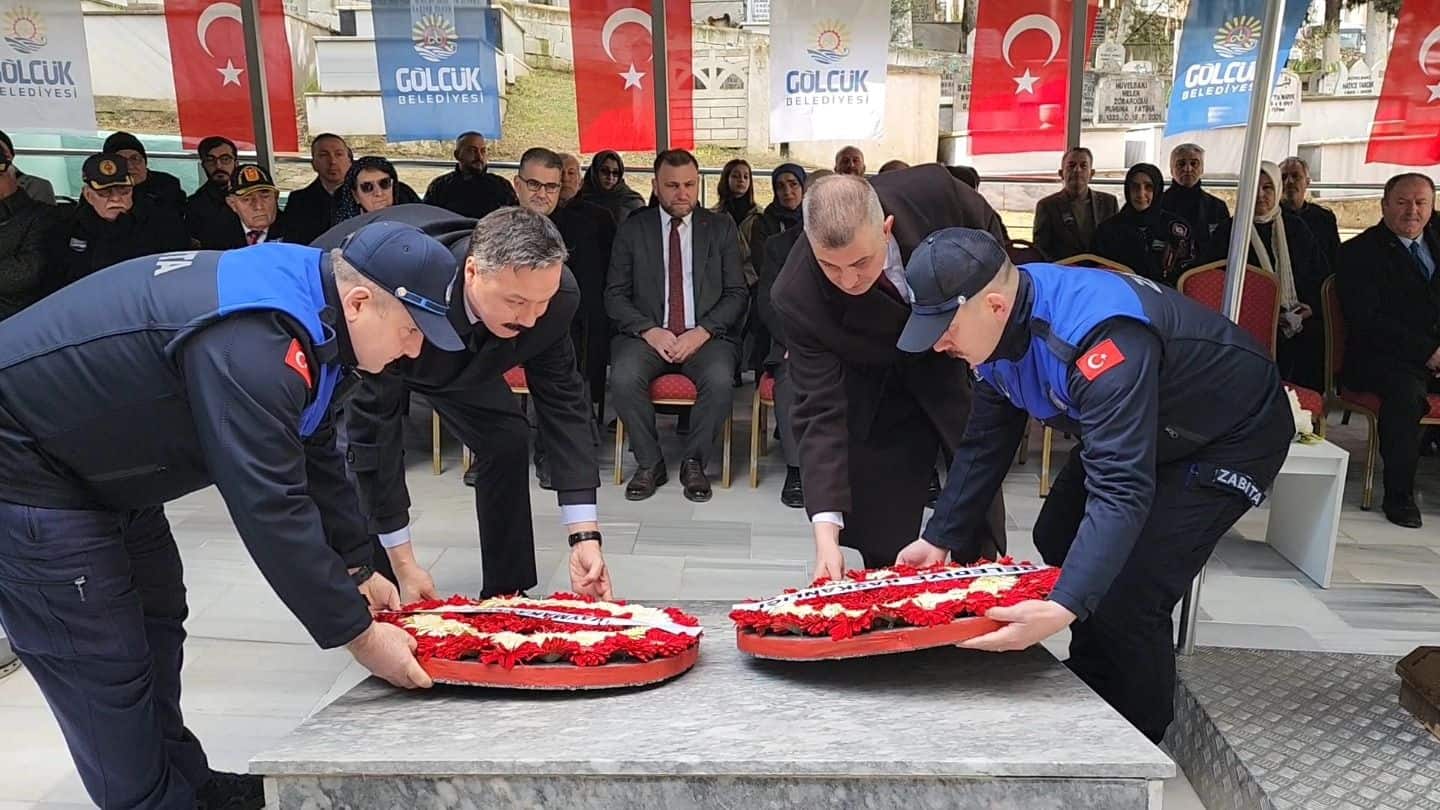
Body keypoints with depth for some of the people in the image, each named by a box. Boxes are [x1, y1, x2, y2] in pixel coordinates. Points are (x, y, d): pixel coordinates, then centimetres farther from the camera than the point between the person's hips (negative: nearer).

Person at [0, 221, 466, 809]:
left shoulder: (303, 301, -4)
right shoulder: (253, 342, -35)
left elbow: (314, 458, 5)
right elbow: (269, 508, -34)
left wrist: (357, 569, 6)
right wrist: (358, 634, -25)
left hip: (99, 459, 10)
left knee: (156, 618, 16)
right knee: (102, 662, -4)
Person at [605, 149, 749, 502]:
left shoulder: (722, 227, 10)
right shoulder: (632, 229, 10)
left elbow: (737, 293, 4)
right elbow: (615, 294, 5)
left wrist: (703, 331, -12)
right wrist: (649, 330, -12)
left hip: (706, 335, 0)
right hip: (648, 334, 1)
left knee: (719, 379, -32)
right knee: (623, 378, -30)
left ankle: (694, 463, -9)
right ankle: (649, 464, -8)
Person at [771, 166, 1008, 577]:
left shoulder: (934, 191, -32)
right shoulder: (796, 297, -33)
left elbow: (992, 239, -7)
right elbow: (821, 411, -29)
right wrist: (825, 530, -36)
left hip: (964, 354, 2)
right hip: (879, 393, -2)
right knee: (883, 547, -1)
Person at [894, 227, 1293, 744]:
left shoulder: (1100, 338, -41)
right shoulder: (999, 325, -12)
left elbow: (1122, 492, -45)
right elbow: (984, 448, -4)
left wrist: (1064, 607, -54)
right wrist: (940, 539, -9)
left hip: (1236, 435, -9)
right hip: (1141, 428, 9)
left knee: (1128, 594, -16)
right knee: (1057, 540, 11)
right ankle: (1090, 692, 32)